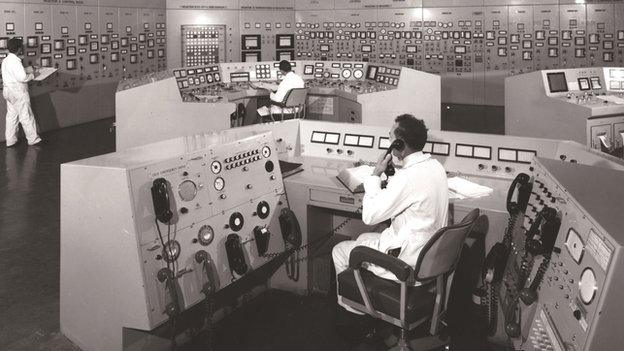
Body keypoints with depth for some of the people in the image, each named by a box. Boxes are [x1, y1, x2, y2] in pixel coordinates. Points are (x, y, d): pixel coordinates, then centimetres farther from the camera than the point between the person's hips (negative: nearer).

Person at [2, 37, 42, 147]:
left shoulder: (5, 60, 10)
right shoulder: (15, 61, -20)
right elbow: (22, 78, -24)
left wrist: (28, 71, 14)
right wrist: (32, 75, -8)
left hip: (8, 91, 9)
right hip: (18, 93, -9)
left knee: (11, 116, 13)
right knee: (26, 116, 1)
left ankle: (10, 140, 18)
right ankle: (33, 139, 10)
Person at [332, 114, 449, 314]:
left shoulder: (408, 176, -29)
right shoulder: (435, 166, 1)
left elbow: (369, 217, -22)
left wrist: (375, 176, -12)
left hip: (409, 263, -9)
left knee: (340, 251, 9)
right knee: (364, 238, 28)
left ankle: (353, 309, 26)